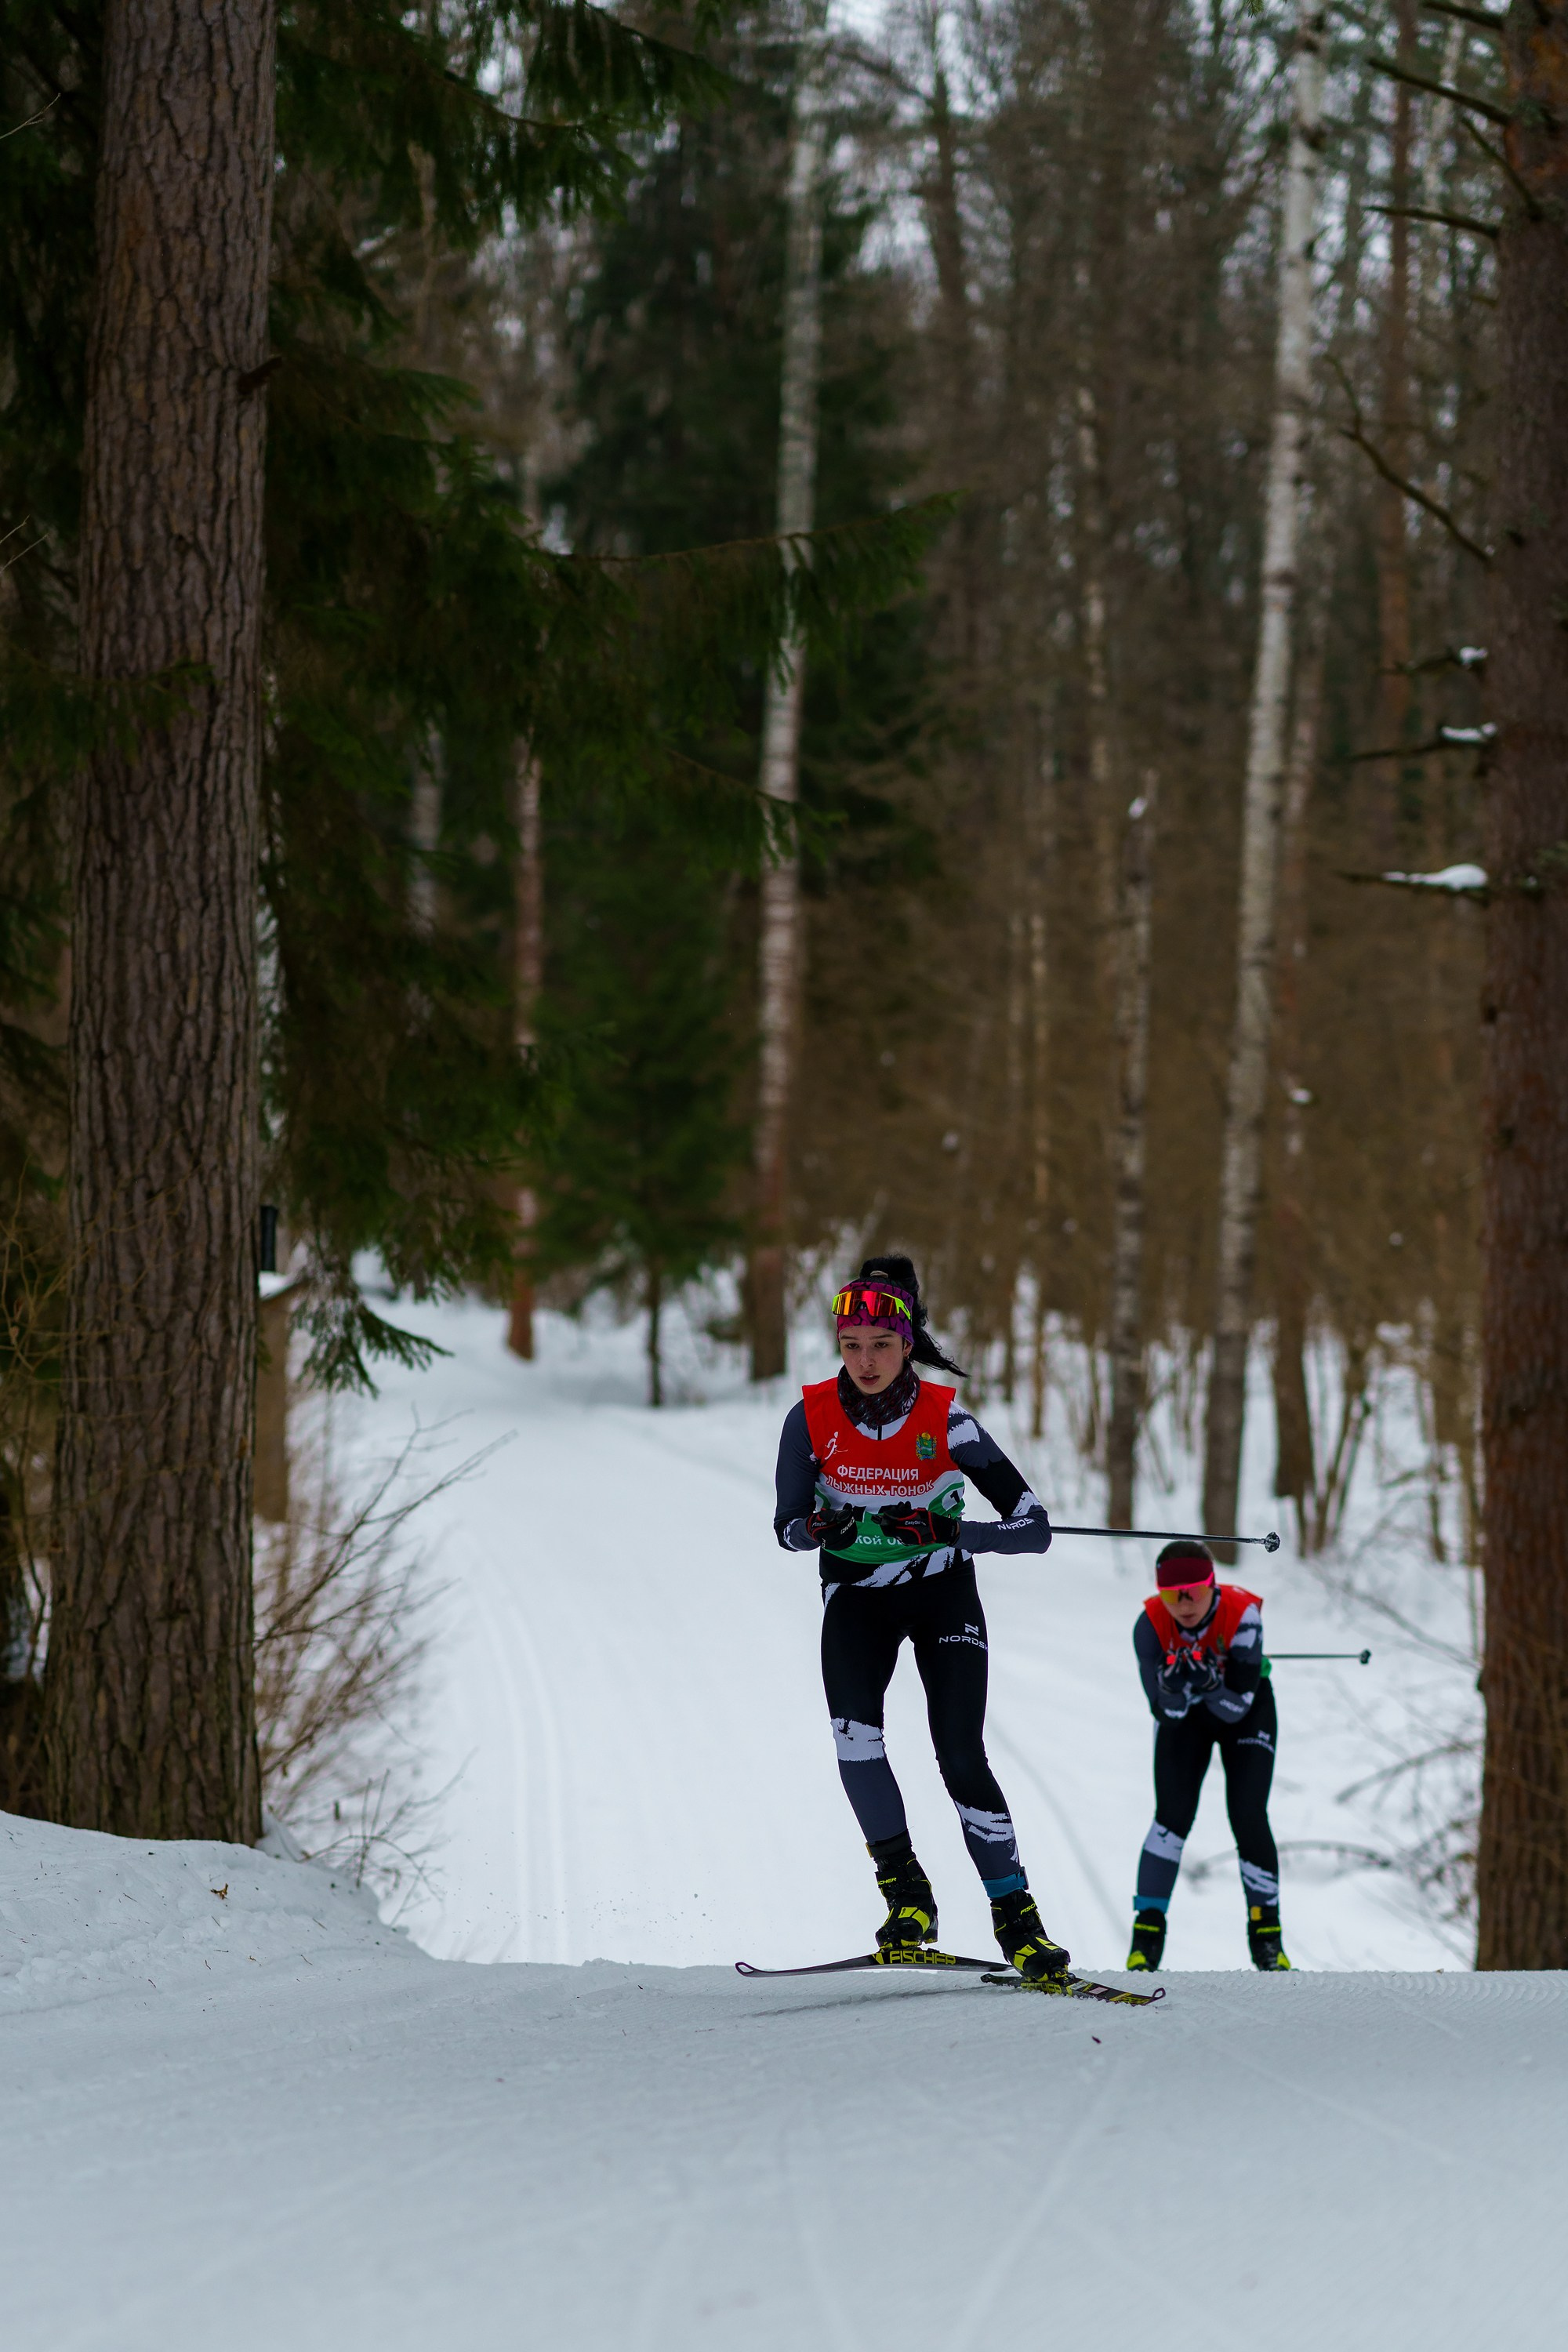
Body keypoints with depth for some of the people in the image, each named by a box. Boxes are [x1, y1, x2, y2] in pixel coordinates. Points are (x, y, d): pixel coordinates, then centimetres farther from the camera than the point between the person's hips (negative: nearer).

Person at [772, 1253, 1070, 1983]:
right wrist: (823, 1527, -27)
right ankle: (906, 1894, -12)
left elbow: (1034, 1527, -20)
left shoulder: (945, 1418, -19)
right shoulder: (813, 1417, -14)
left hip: (942, 1590, -1)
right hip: (856, 1595, 1)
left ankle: (1018, 1919, -3)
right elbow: (788, 1526, -4)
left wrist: (948, 1531, -36)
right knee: (854, 1731, -24)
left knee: (961, 1759, -13)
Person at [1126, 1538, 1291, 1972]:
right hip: (1184, 1714, 1)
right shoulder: (1152, 1623, -29)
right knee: (1173, 1816, -13)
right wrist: (1175, 1685, -49)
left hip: (1246, 1711, -1)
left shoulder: (1241, 1614, -35)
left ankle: (1266, 1936, 3)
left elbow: (1238, 1706, -33)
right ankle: (1147, 1934, -5)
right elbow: (1166, 1708, -28)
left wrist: (1210, 1684, -52)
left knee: (1248, 1818, -12)